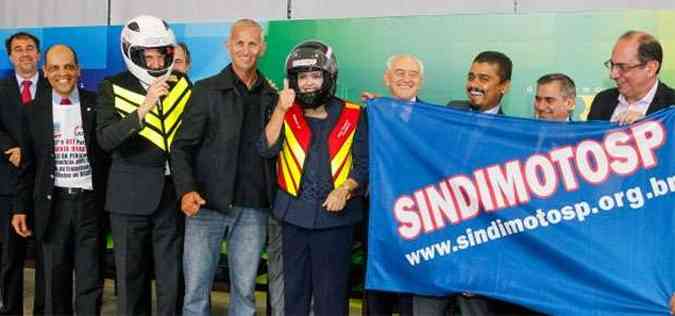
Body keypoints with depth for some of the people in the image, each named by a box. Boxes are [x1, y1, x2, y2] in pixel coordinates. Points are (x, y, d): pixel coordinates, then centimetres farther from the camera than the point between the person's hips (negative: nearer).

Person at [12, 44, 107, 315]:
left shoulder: (96, 105, 0)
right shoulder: (34, 110, 6)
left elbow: (110, 152, 2)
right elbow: (28, 164, 9)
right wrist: (21, 208, 7)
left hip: (90, 201, -1)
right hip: (52, 203, 2)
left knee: (90, 281, 1)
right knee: (55, 282, 9)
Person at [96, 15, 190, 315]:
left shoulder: (182, 84, 5)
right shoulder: (113, 88, -3)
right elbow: (105, 139, -17)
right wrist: (144, 108, -29)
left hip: (173, 191, 2)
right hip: (131, 194, -2)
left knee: (173, 274, 6)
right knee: (131, 273, 7)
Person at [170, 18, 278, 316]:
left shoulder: (272, 96, 9)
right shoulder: (207, 90, 1)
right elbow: (182, 146, -3)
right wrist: (186, 190, -16)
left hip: (253, 209, 2)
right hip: (208, 205, -2)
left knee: (245, 292, 9)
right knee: (196, 291, 3)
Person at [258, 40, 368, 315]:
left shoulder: (352, 116, 1)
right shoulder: (286, 114, 7)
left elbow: (364, 163, 0)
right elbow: (266, 149, -8)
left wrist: (345, 189, -16)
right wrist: (281, 110, -16)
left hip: (335, 216, -2)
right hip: (294, 213, 2)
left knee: (331, 292, 3)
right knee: (294, 288, 14)